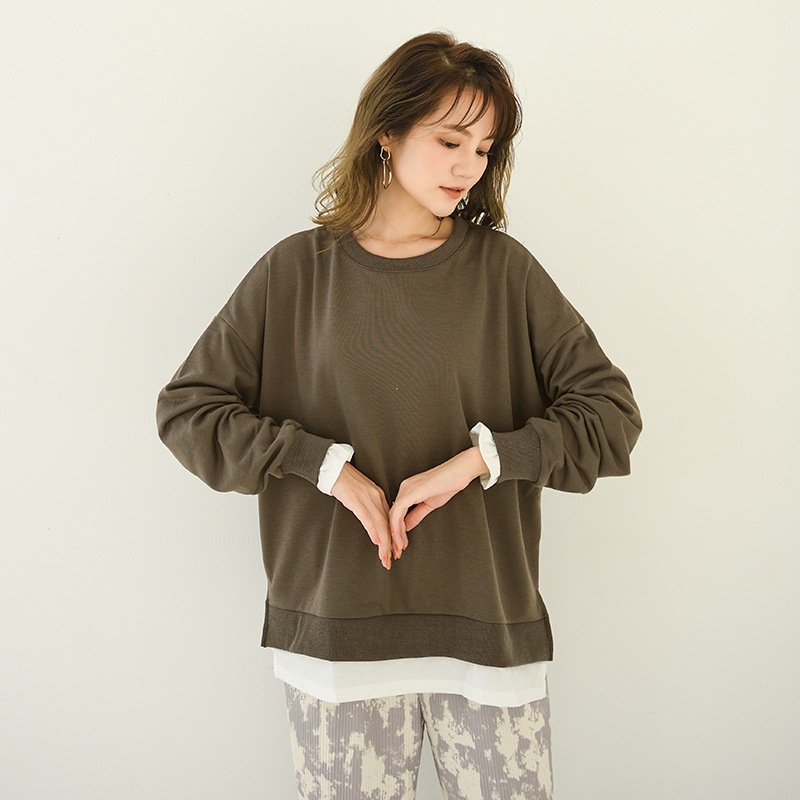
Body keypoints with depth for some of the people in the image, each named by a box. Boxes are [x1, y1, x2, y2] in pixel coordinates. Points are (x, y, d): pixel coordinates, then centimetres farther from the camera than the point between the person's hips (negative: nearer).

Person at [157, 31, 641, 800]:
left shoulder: (504, 270, 1)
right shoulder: (297, 271, 1)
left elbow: (611, 416, -1)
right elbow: (186, 409, 1)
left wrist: (480, 458, -15)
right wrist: (325, 462, -11)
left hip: (489, 629, 1)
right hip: (335, 629, 0)